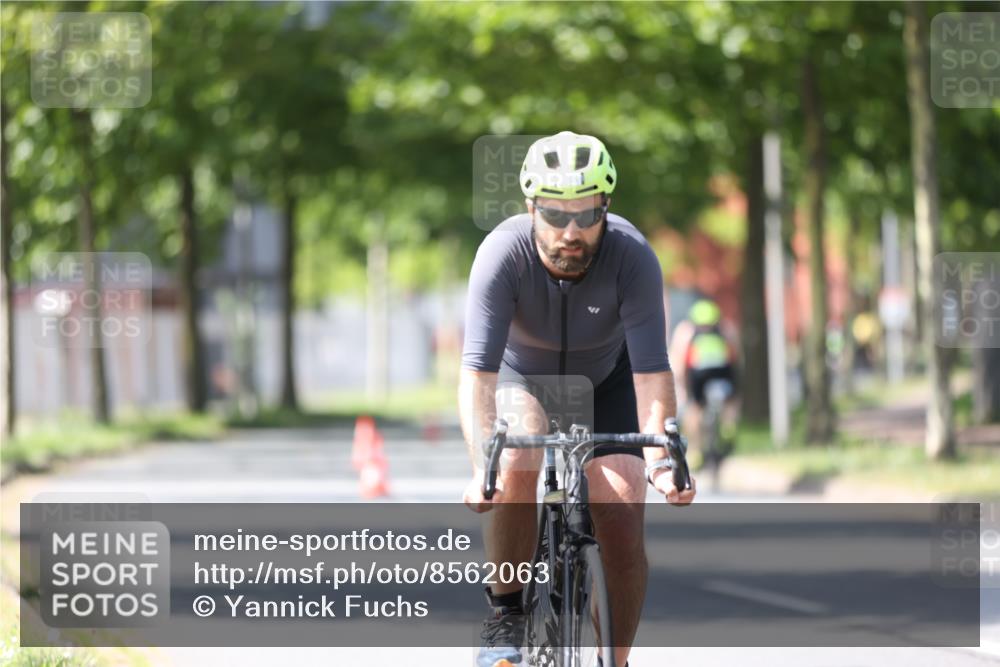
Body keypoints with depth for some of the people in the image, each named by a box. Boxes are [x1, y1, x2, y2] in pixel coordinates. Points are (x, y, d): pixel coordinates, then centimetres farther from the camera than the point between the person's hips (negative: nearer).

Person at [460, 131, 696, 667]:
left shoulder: (632, 257, -31)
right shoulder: (503, 254, -33)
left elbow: (652, 372, -34)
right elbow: (476, 374, -38)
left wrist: (660, 459, -49)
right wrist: (481, 468, -52)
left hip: (604, 383, 1)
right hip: (522, 377, -1)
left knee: (623, 524, -15)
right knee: (519, 461, -33)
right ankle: (504, 612, -15)